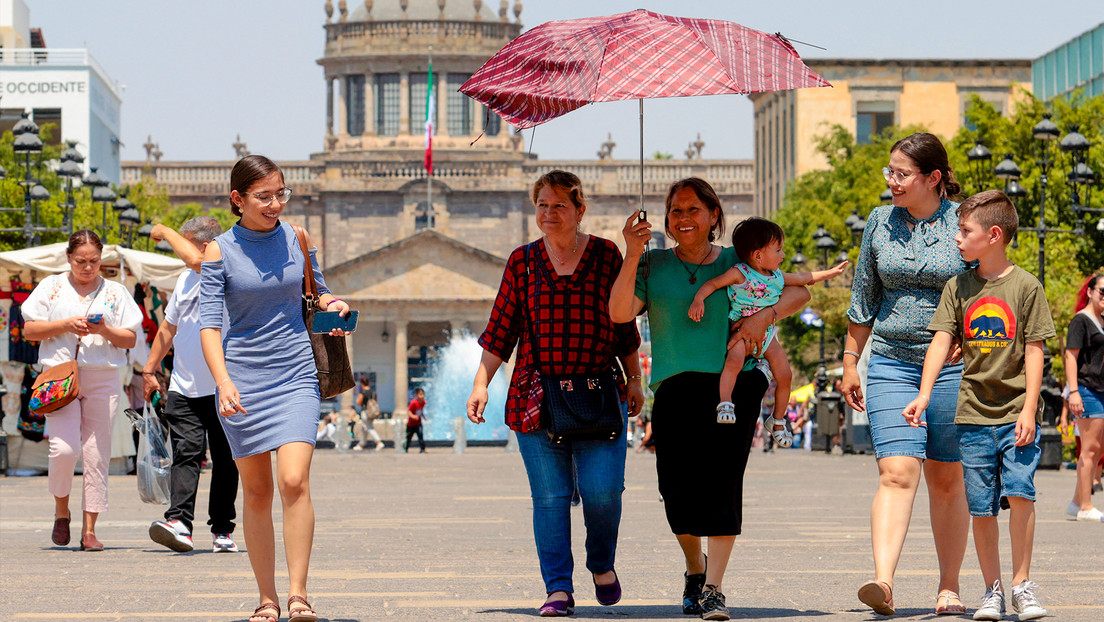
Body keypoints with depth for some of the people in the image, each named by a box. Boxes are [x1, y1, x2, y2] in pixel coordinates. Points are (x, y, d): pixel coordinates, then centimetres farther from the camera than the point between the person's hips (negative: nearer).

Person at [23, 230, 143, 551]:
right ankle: (61, 510, 10)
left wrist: (105, 331, -10)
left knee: (96, 455, -2)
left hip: (103, 380, 1)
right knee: (64, 449, -16)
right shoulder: (51, 287, 11)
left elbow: (131, 339, 10)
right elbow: (30, 329, 6)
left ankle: (89, 529, 3)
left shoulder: (115, 292, 12)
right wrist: (66, 325, -9)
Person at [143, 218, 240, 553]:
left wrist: (165, 232, -13)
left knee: (225, 460, 3)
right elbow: (169, 328, 26)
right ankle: (179, 523, -22)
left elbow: (195, 259, -28)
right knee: (185, 453, -10)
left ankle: (222, 529, 12)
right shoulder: (186, 278, 16)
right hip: (184, 385, 5)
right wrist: (150, 369, 23)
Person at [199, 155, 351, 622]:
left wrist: (331, 304, -4)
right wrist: (223, 382, -22)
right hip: (242, 377, 0)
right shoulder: (220, 251, -2)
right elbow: (209, 323, -8)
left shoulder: (297, 238, 5)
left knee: (294, 482, -16)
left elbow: (318, 289, 21)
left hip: (295, 373, 1)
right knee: (256, 492, 5)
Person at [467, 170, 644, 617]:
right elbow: (501, 330, 11)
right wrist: (481, 384, 4)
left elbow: (625, 325, 13)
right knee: (549, 496, -3)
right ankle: (558, 589, 2)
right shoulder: (523, 261, 9)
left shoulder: (606, 256, 7)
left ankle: (602, 564, 16)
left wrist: (634, 379, 11)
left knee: (602, 490, -11)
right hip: (536, 396, 1)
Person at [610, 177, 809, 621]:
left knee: (721, 484, -13)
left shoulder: (736, 263, 11)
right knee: (678, 489, -5)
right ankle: (694, 568, 24)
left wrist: (764, 316, -7)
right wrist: (632, 257, -14)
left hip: (735, 382, -1)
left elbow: (798, 292, 12)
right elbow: (620, 313, -3)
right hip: (676, 386, 1)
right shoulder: (654, 266, 12)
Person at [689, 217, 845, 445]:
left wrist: (831, 272, 27)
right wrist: (698, 300, -28)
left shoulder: (777, 277, 6)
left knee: (784, 375, 1)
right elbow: (712, 284, -11)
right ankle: (725, 404, -35)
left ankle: (778, 420, 18)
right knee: (734, 360, -34)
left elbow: (804, 278, 22)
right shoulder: (740, 273, -14)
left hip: (765, 331, 6)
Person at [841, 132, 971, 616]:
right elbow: (863, 299, 15)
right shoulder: (880, 222, 7)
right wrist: (850, 363, 15)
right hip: (890, 363, 1)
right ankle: (883, 582, -26)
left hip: (950, 367, -1)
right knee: (897, 472, -14)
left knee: (947, 480, 7)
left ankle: (949, 587, 17)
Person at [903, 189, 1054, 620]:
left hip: (1016, 413, -3)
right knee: (981, 507, 2)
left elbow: (1034, 351, -3)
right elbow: (941, 342, 1)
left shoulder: (1025, 286, -1)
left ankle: (1022, 585, -4)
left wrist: (1029, 410, -10)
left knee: (1019, 491, -16)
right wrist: (924, 395, -13)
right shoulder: (958, 288, 7)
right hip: (974, 413, 3)